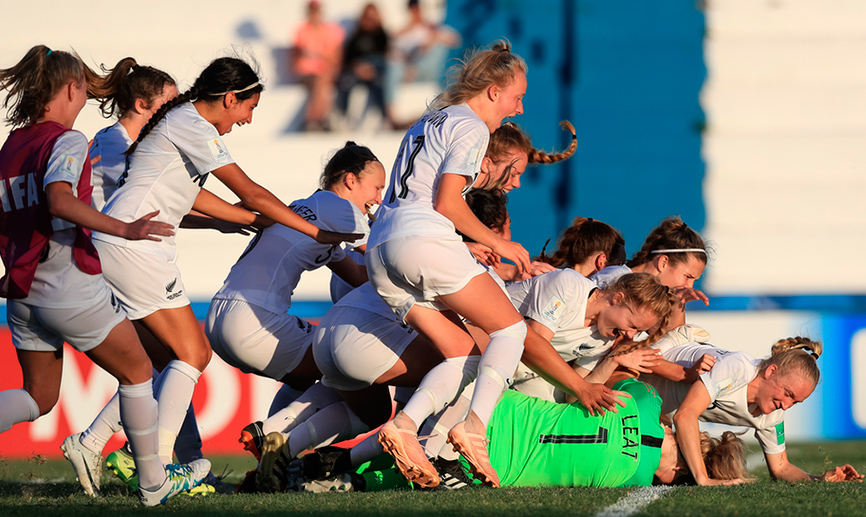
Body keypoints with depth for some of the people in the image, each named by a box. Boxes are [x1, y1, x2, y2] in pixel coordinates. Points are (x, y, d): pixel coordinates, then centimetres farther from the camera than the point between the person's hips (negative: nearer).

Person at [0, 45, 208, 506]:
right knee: (137, 372, 12)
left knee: (38, 397, 14)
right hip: (71, 290, -7)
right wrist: (124, 229, -32)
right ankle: (154, 483, 18)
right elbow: (59, 201, -29)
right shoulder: (66, 142, -11)